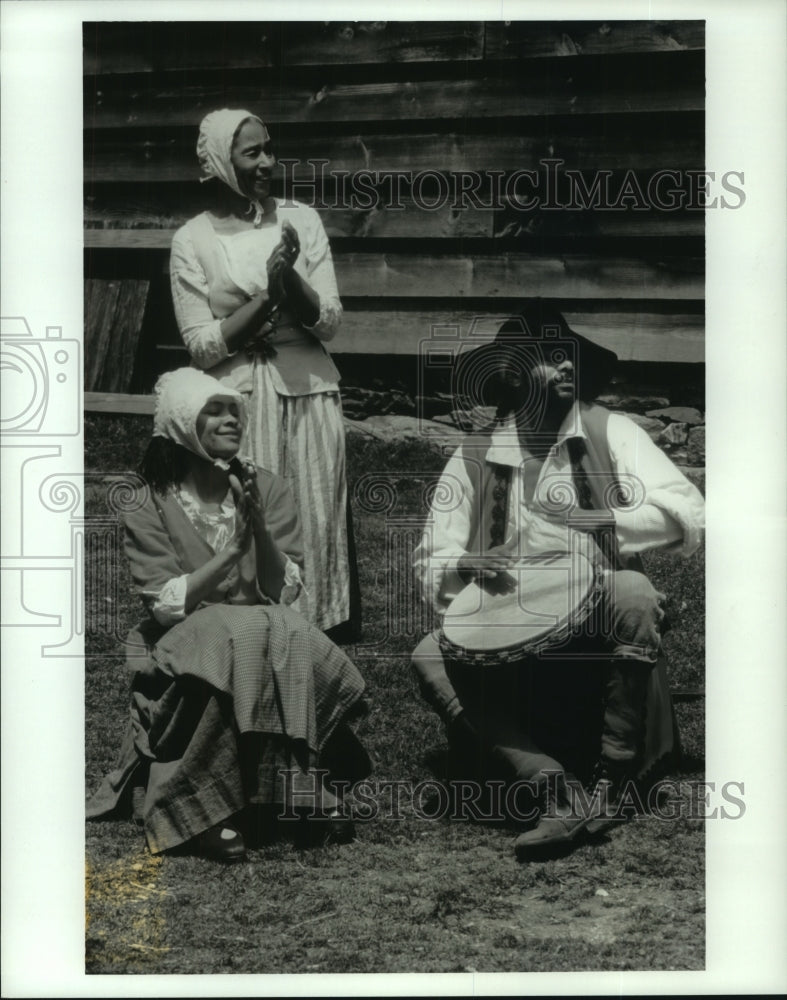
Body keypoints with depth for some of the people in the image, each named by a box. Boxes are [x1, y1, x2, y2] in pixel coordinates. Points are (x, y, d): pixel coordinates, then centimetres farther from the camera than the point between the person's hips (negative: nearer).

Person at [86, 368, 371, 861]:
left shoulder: (268, 489, 4)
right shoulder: (150, 508, -2)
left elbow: (284, 591, -4)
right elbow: (166, 605, -11)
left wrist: (258, 526, -19)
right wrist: (231, 550, -19)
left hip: (268, 631, 2)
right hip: (186, 645, -2)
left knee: (294, 640, -32)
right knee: (244, 641, -35)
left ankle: (301, 789, -21)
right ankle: (207, 811, -28)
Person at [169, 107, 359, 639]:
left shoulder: (301, 220, 3)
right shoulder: (193, 240, -2)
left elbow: (330, 323, 0)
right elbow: (204, 346, -6)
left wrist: (291, 278, -17)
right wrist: (268, 294, -15)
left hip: (307, 394, 2)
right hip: (237, 400, -2)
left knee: (315, 523, 4)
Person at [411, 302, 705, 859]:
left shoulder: (611, 433, 2)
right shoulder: (473, 458, 5)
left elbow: (689, 518, -10)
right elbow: (431, 564, 4)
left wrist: (594, 519, -22)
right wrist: (462, 570, -19)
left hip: (600, 632, -1)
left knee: (633, 592, -33)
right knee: (431, 658, -24)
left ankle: (611, 778, -19)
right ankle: (557, 789, -29)